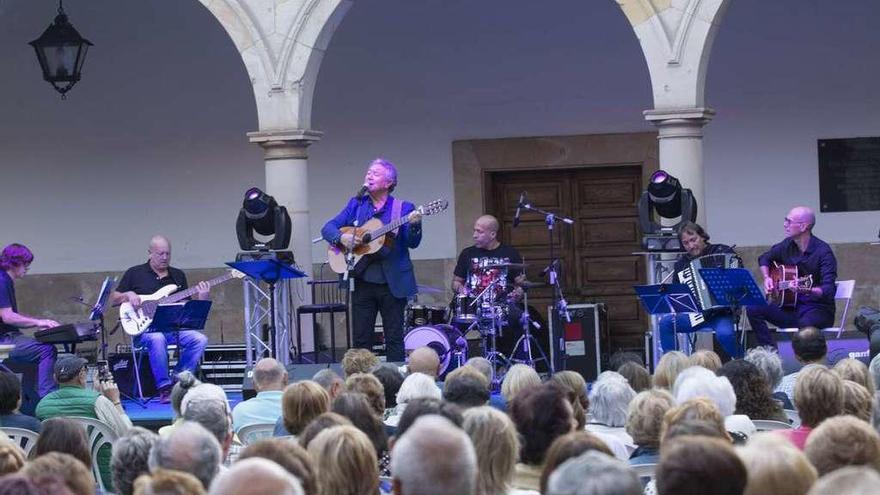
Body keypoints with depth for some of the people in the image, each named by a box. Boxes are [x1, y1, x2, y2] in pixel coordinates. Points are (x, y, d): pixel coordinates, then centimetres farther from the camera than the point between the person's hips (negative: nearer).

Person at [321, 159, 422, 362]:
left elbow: (413, 243, -8)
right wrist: (341, 237, -13)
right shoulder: (356, 205, 10)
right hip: (363, 282, 3)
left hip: (392, 283, -3)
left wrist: (414, 225, -28)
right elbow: (328, 228, 7)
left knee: (394, 339, 2)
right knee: (361, 339, 5)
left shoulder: (403, 208, 1)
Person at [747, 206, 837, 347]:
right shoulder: (788, 245, 5)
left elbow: (828, 290, -25)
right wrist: (767, 278, 6)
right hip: (791, 307, 7)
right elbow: (764, 258, 25)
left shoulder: (823, 251, -15)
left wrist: (808, 290, -44)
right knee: (753, 309, -14)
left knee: (805, 323, -41)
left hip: (818, 308, -7)